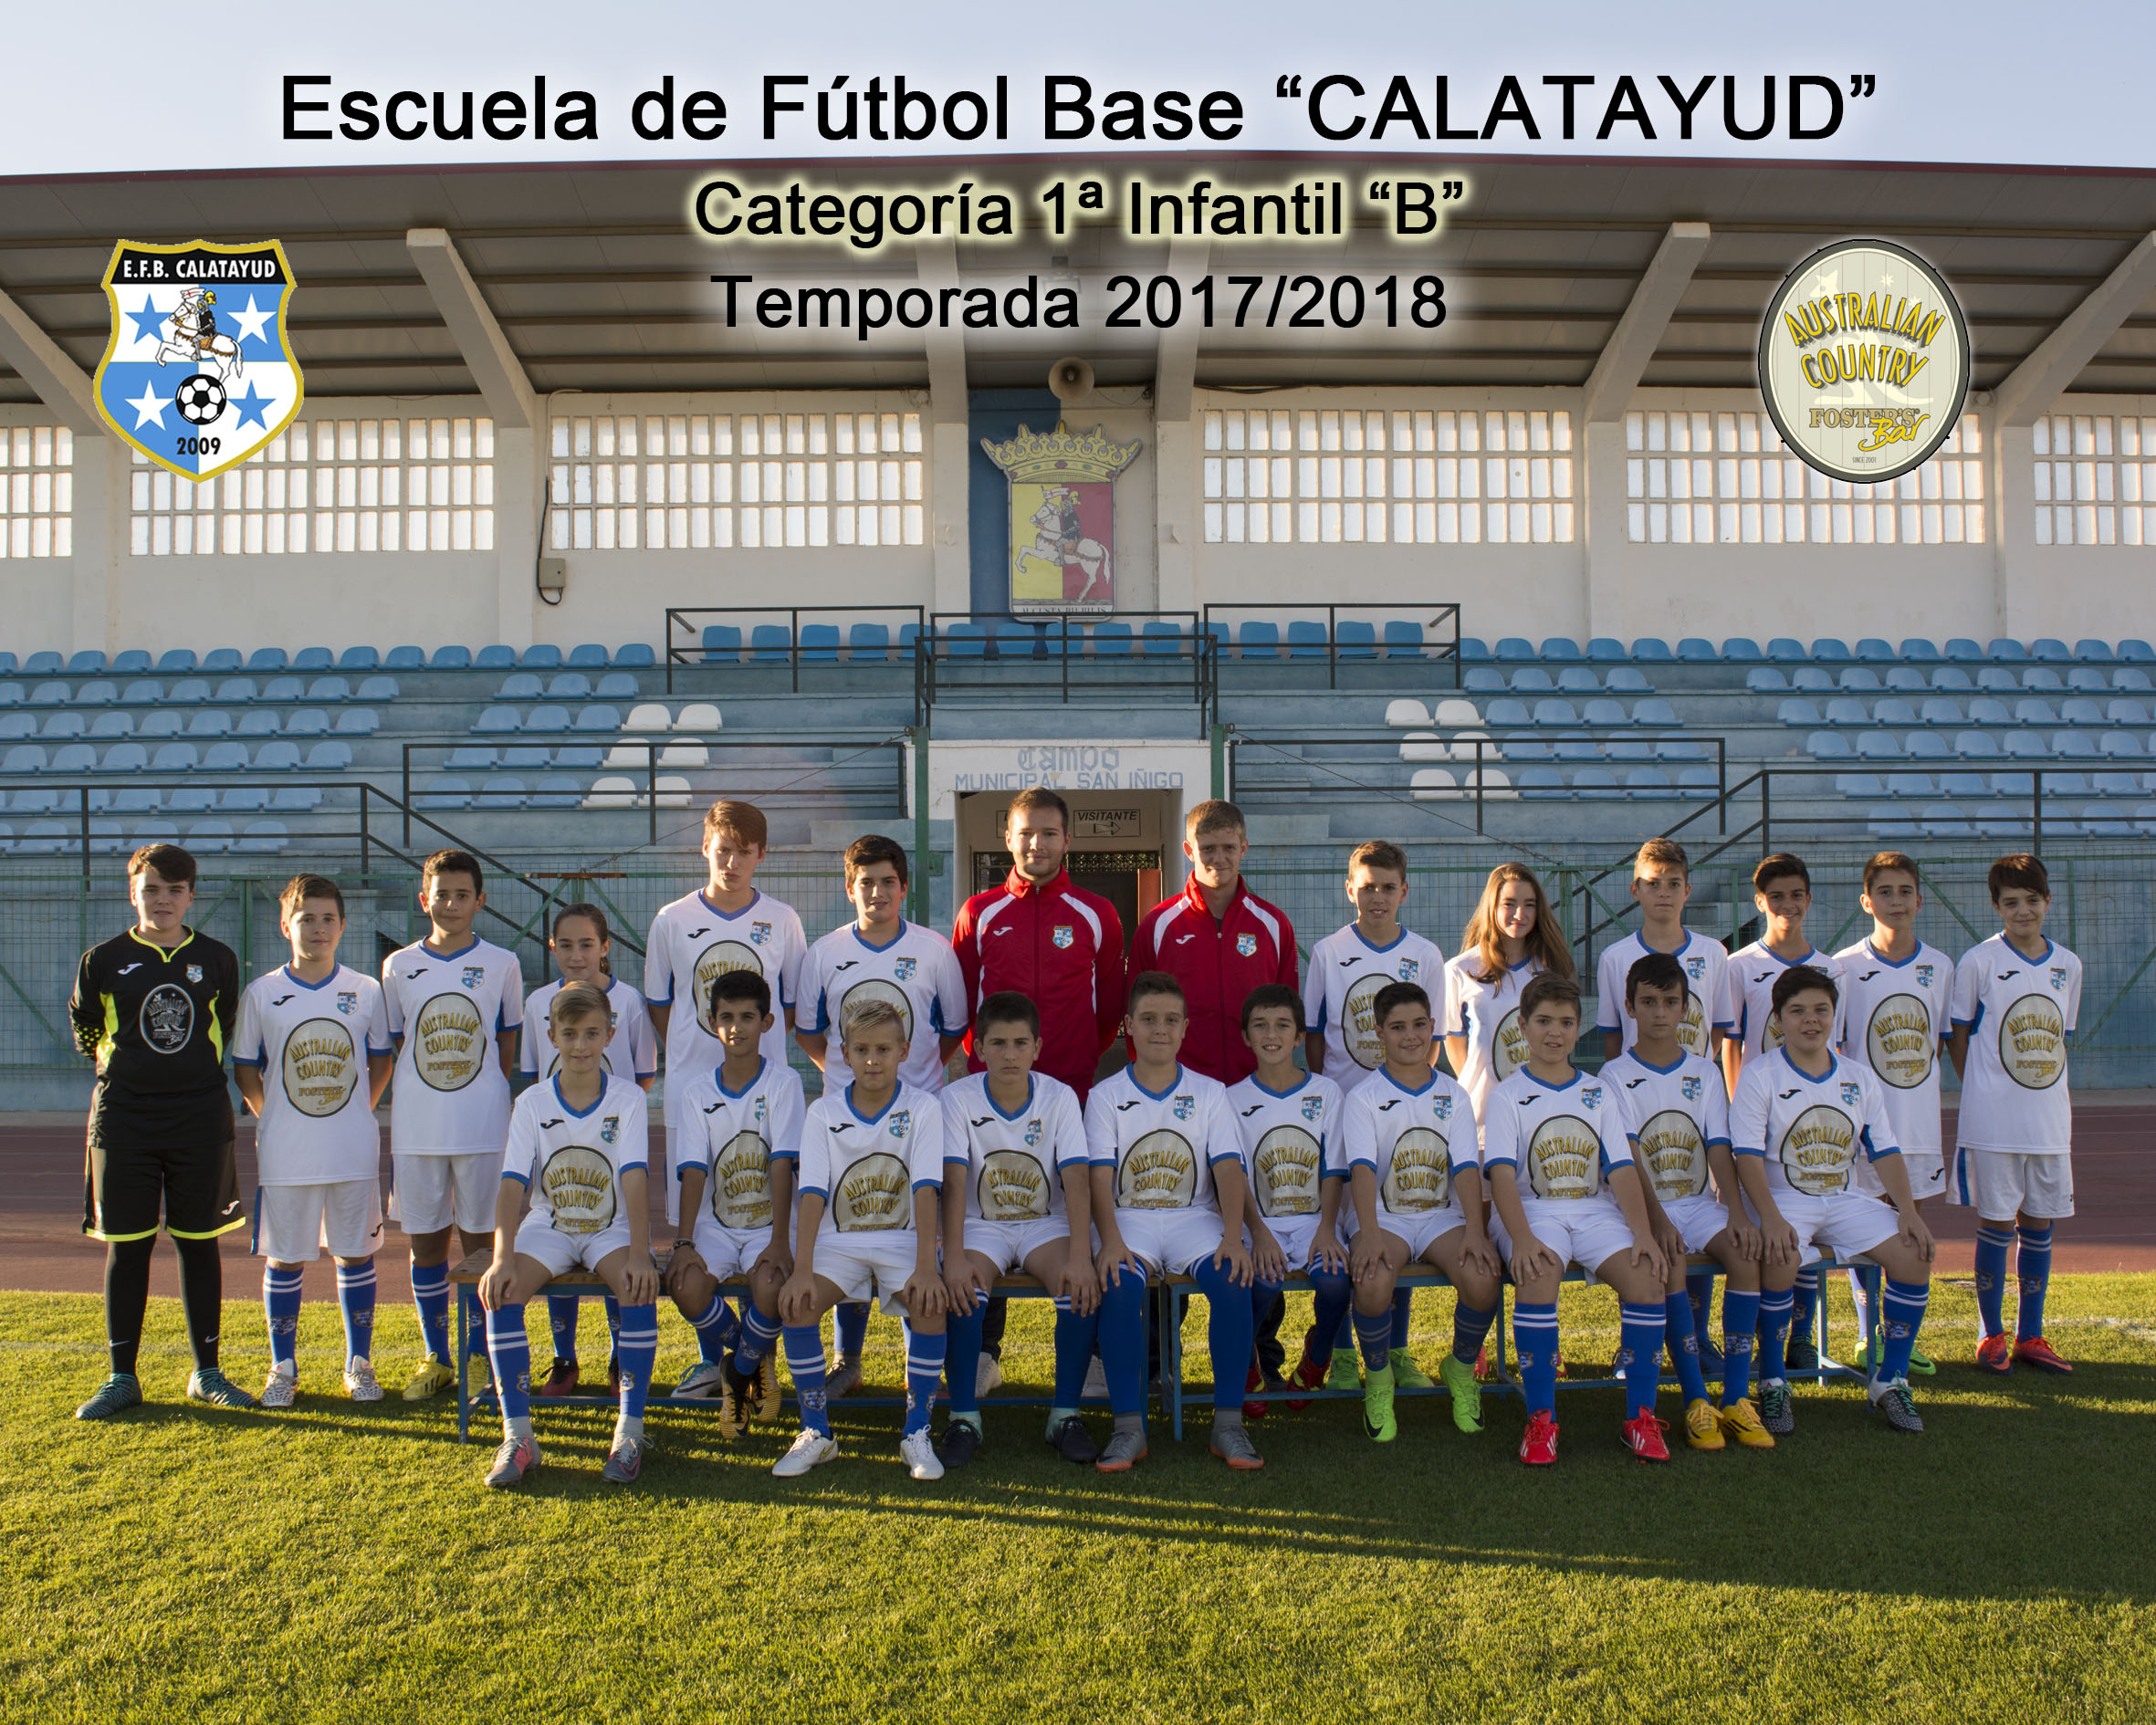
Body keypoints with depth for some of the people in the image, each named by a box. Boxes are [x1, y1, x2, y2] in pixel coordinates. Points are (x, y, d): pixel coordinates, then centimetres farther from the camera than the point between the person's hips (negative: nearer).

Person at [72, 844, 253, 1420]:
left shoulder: (217, 959, 4)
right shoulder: (104, 960, 1)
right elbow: (85, 1032, 12)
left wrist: (192, 1068, 12)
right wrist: (134, 1066, 10)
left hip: (201, 1118, 1)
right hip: (124, 1118, -1)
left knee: (199, 1243, 7)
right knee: (127, 1246, 4)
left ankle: (207, 1373, 16)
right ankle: (122, 1378, 15)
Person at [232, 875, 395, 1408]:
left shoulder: (366, 991, 2)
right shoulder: (261, 994, 0)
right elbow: (245, 1068, 8)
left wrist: (357, 1113, 4)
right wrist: (272, 1118, 1)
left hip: (353, 1150, 0)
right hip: (285, 1155, 0)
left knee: (355, 1255, 7)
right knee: (284, 1259, 7)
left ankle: (359, 1365, 20)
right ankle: (283, 1369, 21)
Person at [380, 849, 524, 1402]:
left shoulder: (501, 964, 1)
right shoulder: (399, 966, 5)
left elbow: (508, 1042, 8)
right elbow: (392, 1048, 10)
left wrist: (491, 1100, 2)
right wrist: (401, 1114, 3)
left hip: (483, 1127, -2)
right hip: (416, 1128, 2)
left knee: (481, 1241, 4)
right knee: (426, 1242, 8)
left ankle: (482, 1357, 16)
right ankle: (435, 1357, 22)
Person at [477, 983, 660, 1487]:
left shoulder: (628, 1098, -6)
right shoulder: (532, 1103, -3)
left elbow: (634, 1179, -16)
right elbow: (512, 1185, -11)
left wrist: (639, 1252, -30)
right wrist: (503, 1258, -26)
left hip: (611, 1228, -2)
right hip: (548, 1227, 2)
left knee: (640, 1290, -31)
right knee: (500, 1293, -26)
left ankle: (629, 1432, -21)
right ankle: (518, 1436, -18)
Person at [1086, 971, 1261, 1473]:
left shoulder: (1209, 1093, 11)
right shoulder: (1106, 1096, 8)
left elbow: (1228, 1169, 0)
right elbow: (1101, 1176, -3)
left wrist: (1233, 1237, -18)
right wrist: (1110, 1240, -22)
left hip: (1194, 1217, 1)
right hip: (1130, 1219, -1)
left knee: (1232, 1279, -31)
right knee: (1120, 1284, -34)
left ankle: (1228, 1422, -19)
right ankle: (1128, 1426, -23)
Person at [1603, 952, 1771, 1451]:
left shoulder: (1704, 1073, 11)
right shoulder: (1615, 1076, 0)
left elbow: (1718, 1149, 2)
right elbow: (1628, 1159, -10)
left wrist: (1737, 1211, -14)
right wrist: (1657, 1220, -24)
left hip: (1699, 1203, 3)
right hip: (1644, 1206, -3)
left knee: (1746, 1252, -26)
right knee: (1669, 1261, -33)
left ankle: (1736, 1399, -19)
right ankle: (1696, 1401, -25)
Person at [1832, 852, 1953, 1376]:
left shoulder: (1939, 967, 4)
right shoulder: (1844, 967, -6)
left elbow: (1945, 1041, 13)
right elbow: (1829, 1049, -2)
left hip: (1922, 1120, 3)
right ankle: (1868, 1337, 16)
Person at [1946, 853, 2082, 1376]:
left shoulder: (2067, 965, 8)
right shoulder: (1978, 962, -5)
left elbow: (2060, 1039, 16)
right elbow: (1958, 1040, 1)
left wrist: (2047, 1088, 6)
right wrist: (1984, 1093, -3)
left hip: (2051, 1117, 4)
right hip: (1992, 1119, -4)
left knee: (2039, 1224, 10)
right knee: (1996, 1224, 1)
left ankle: (2030, 1337, 21)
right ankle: (1991, 1337, 13)